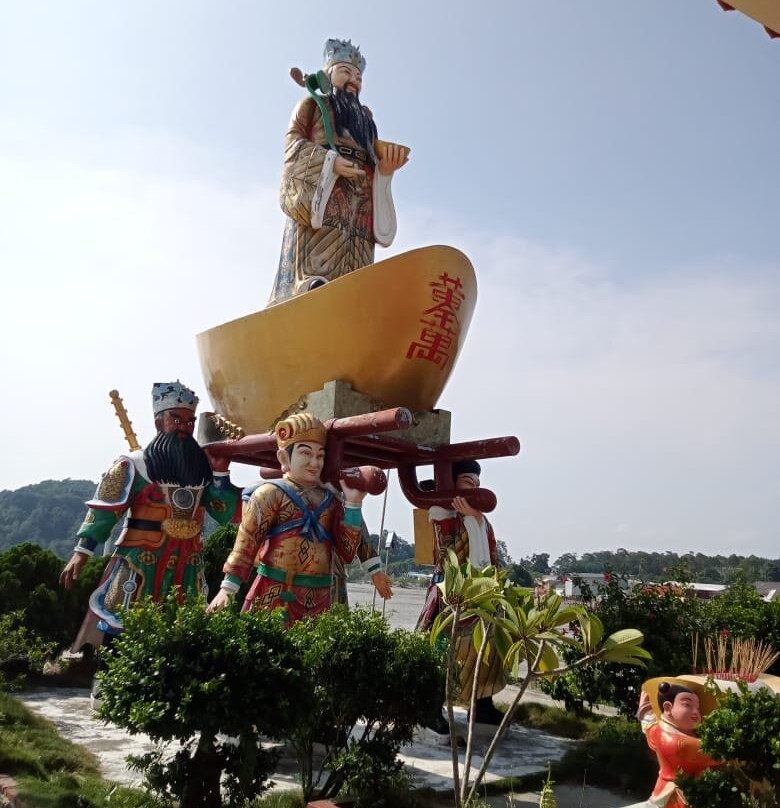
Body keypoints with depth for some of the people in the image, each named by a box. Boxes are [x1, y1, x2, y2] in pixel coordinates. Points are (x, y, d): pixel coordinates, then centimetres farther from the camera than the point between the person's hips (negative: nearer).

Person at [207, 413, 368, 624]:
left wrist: (353, 504, 0)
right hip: (276, 596, -5)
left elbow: (348, 552, 6)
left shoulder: (329, 500, 13)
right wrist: (228, 588, -17)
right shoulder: (270, 493, -1)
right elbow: (246, 544, -8)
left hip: (319, 598, 5)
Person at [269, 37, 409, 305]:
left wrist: (389, 157, -5)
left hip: (360, 203, 4)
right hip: (319, 190, -4)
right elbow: (293, 143, 7)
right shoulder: (312, 104, 23)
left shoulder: (364, 116, 35)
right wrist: (330, 161, -11)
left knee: (352, 272, -15)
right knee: (316, 266, -24)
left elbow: (376, 152, 20)